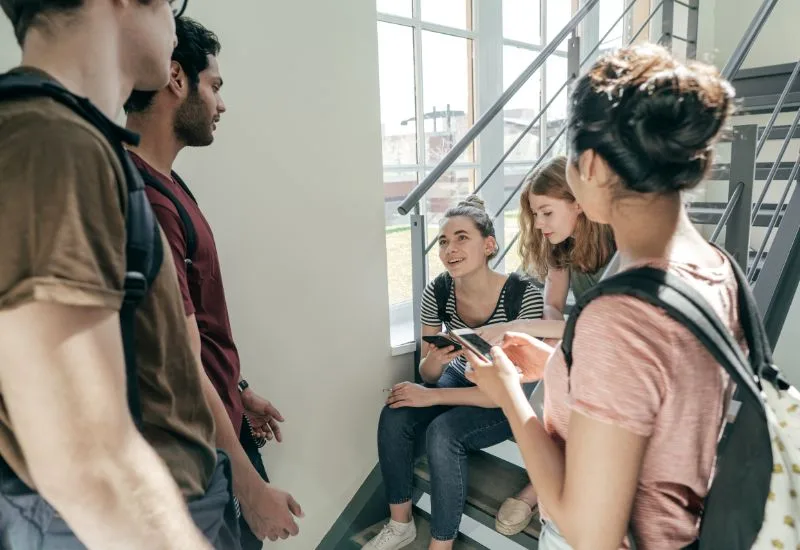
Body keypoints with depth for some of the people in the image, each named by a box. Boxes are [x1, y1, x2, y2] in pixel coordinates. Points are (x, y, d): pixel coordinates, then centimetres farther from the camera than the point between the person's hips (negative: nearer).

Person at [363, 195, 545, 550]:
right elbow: (428, 375, -5)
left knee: (443, 433, -30)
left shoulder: (523, 296, -27)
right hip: (460, 380, 5)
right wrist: (435, 358, -30)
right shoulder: (436, 293, -15)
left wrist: (431, 396, -27)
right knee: (394, 417, -20)